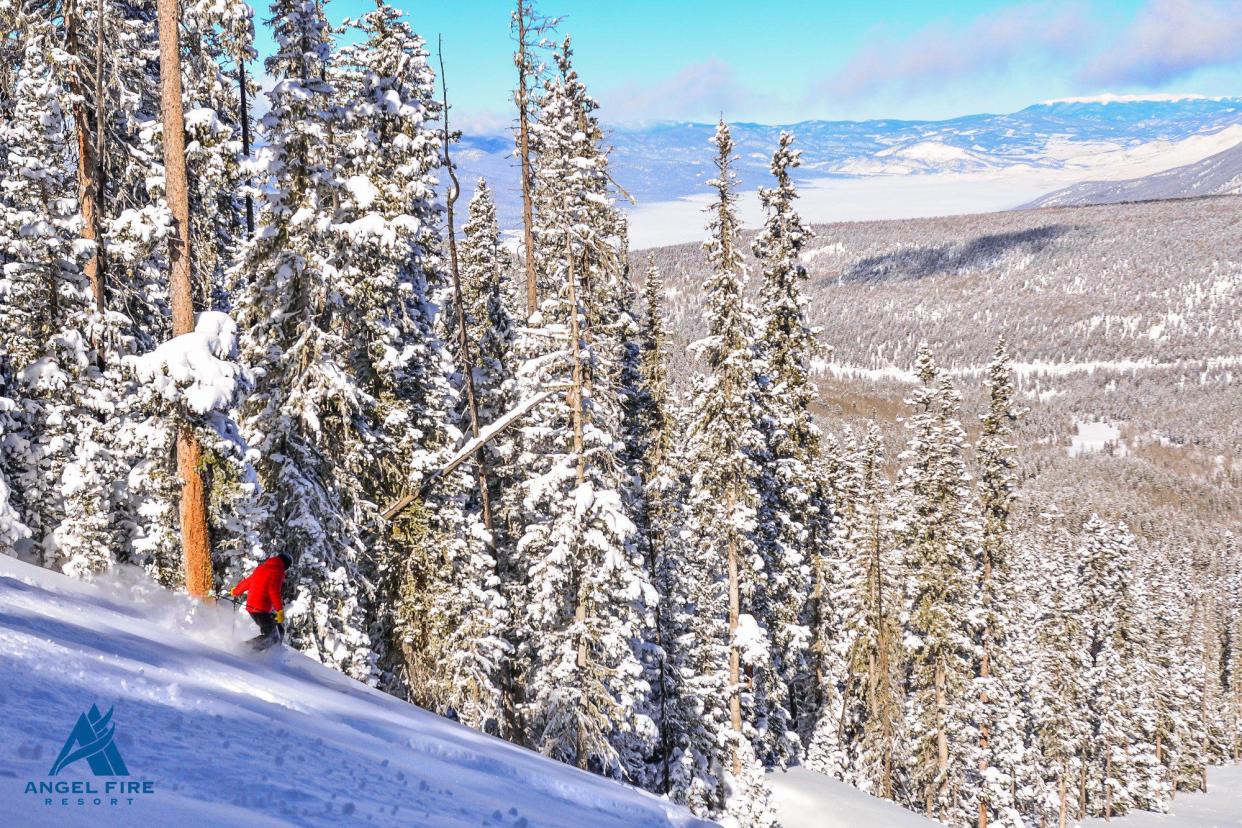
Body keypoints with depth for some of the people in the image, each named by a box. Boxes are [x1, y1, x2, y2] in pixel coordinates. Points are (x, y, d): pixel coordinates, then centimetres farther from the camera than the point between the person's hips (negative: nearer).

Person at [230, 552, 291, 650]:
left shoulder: (261, 568, 16)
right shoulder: (277, 572, -8)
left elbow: (247, 581, 25)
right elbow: (274, 591, -21)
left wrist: (236, 591, 42)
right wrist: (280, 610, -24)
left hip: (251, 606, 9)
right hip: (262, 609, -9)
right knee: (270, 635, -4)